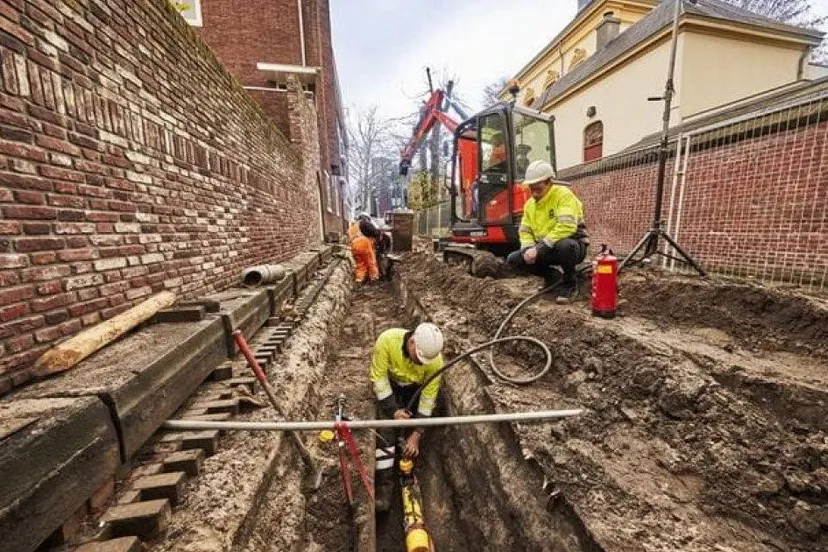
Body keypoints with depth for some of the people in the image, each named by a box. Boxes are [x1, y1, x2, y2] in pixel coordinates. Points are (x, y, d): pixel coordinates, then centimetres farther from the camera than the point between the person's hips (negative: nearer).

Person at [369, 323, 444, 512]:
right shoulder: (387, 340, -37)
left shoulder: (435, 361, -33)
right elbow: (379, 378, -24)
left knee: (409, 429, -9)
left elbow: (428, 400, -22)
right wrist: (394, 410, -24)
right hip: (389, 385, -1)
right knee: (386, 427, -13)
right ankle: (384, 481, -4)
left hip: (415, 389, 2)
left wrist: (416, 434, -20)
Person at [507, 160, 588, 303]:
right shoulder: (530, 204, 6)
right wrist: (529, 249, -14)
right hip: (546, 250, 6)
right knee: (513, 259, -9)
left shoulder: (563, 194, -16)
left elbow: (567, 227, -30)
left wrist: (539, 248, -32)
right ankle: (552, 276, 12)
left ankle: (570, 283, -10)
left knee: (564, 246, -41)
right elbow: (525, 231, 8)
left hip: (572, 245, -6)